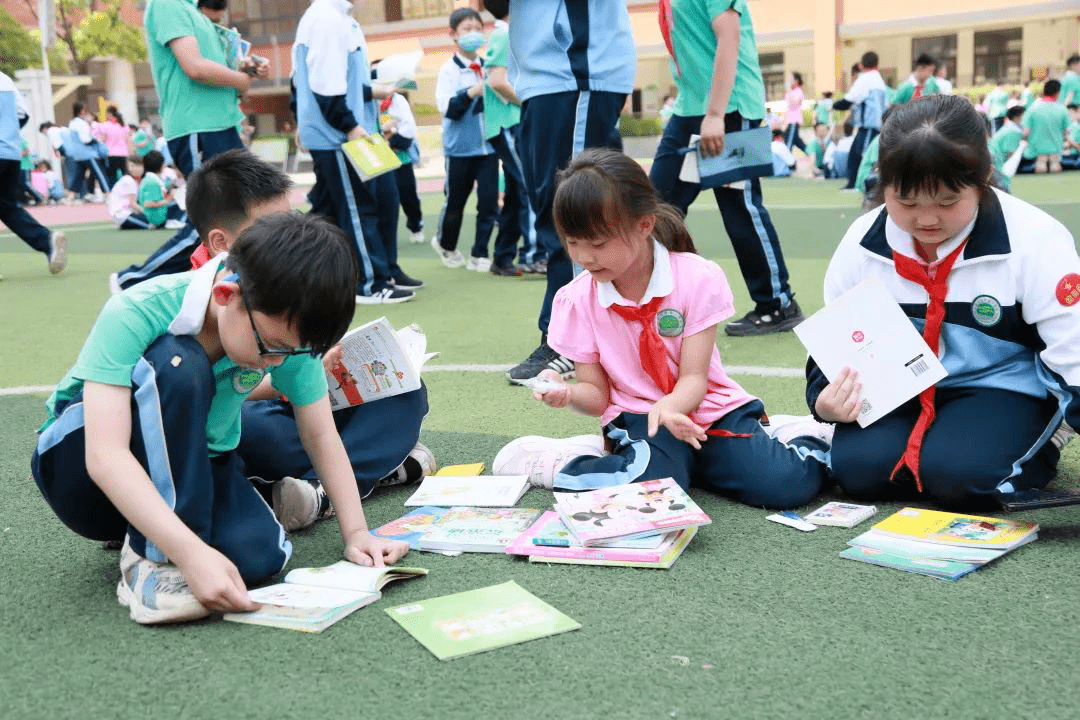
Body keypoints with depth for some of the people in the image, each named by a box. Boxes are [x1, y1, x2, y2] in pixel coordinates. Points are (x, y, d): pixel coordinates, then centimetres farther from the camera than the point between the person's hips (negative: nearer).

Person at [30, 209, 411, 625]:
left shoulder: (285, 329, -16)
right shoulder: (134, 314, -29)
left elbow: (321, 436, -7)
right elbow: (104, 456, -37)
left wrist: (356, 532, -16)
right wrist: (191, 552, -47)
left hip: (191, 468, 4)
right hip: (82, 468, -4)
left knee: (261, 555, -27)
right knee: (177, 363, -32)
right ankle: (152, 559, -25)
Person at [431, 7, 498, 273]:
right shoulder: (449, 70, -7)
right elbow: (447, 108, -17)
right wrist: (472, 92, -27)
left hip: (488, 146, 3)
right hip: (460, 148, -3)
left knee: (489, 201, -1)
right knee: (455, 201, 10)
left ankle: (479, 255, 12)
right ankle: (445, 244, 36)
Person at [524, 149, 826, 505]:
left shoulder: (697, 278, -10)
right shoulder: (576, 300, -3)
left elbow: (693, 379, -11)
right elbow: (598, 394, 1)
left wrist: (668, 407, -34)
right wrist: (569, 393, -24)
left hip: (709, 409, 1)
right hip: (637, 419, 0)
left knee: (787, 485, -22)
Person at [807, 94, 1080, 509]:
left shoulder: (1032, 240, -19)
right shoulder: (862, 242, -9)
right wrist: (825, 398, -17)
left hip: (1002, 388, -3)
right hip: (899, 387, 3)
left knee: (954, 474, -30)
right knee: (857, 469, -23)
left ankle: (1031, 454, 3)